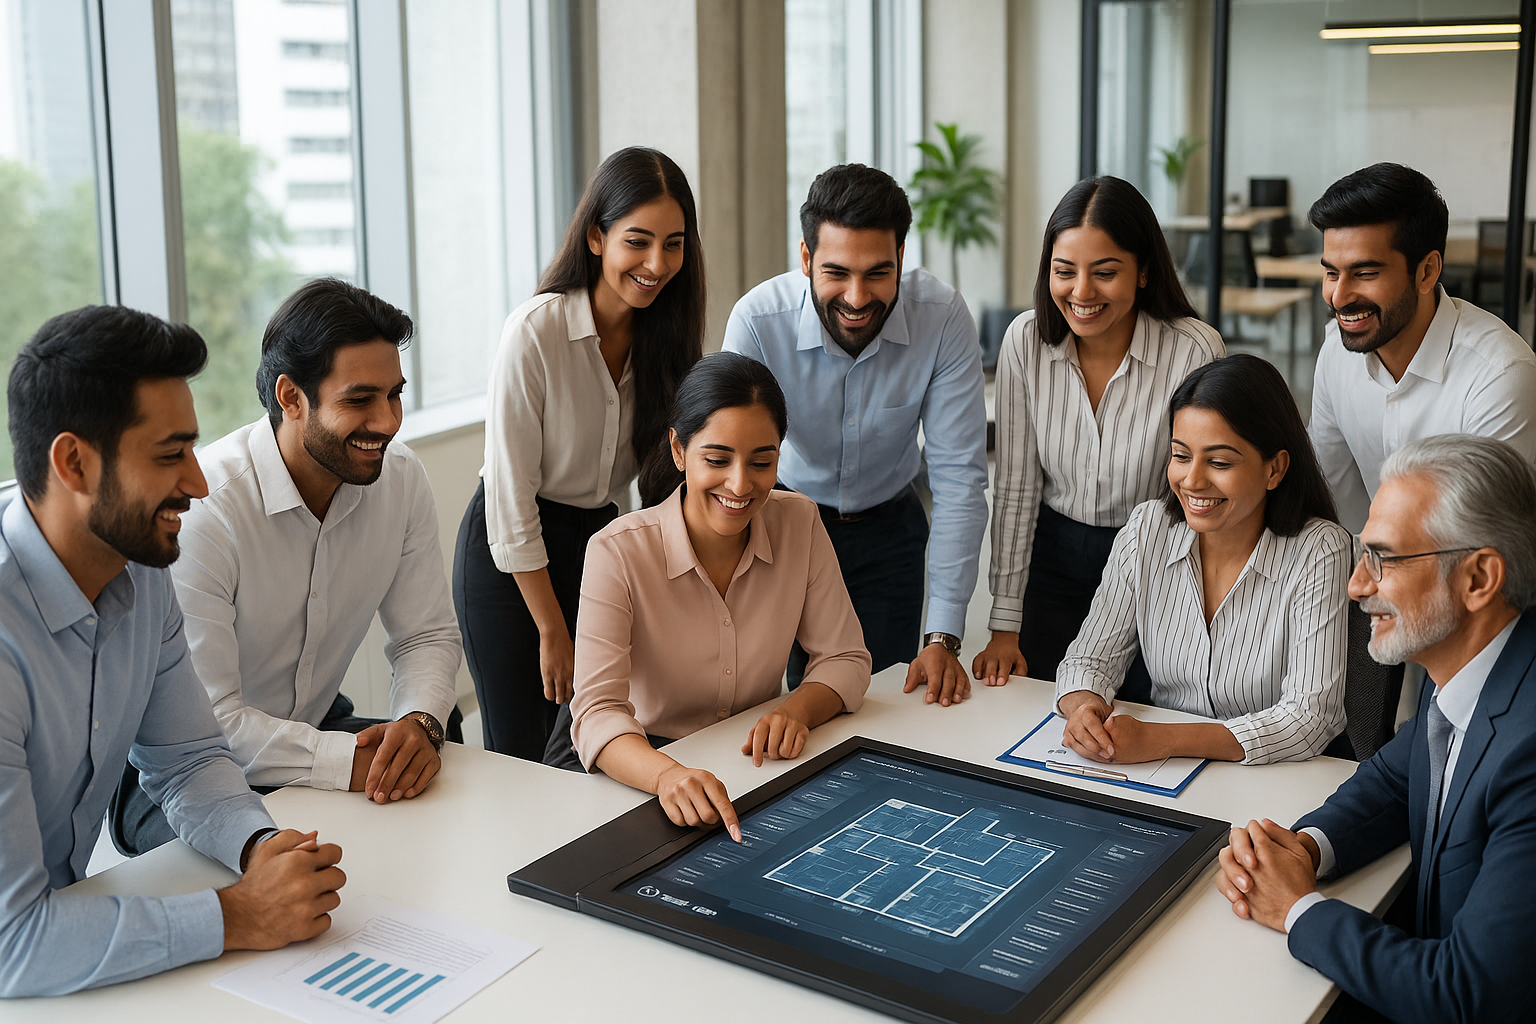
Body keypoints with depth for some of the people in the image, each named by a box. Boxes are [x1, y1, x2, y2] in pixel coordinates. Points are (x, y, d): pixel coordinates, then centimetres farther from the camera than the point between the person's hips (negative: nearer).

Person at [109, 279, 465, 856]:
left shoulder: (401, 480, -7)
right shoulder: (199, 510, -27)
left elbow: (428, 635, -1)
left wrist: (421, 722, -24)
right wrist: (348, 760, -37)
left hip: (316, 724, 6)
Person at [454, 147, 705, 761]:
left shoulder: (667, 334, -4)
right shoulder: (535, 331, -21)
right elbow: (511, 495, -18)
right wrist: (552, 630, -13)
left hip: (602, 540, 5)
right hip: (508, 558, -5)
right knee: (520, 760, 0)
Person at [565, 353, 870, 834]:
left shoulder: (800, 523, -4)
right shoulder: (619, 553, -16)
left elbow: (844, 658, 3)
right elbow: (597, 713, -25)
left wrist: (797, 709, -19)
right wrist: (668, 776, -46)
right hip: (644, 771, -3)